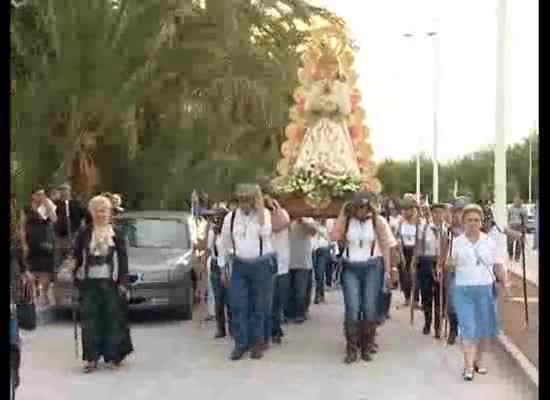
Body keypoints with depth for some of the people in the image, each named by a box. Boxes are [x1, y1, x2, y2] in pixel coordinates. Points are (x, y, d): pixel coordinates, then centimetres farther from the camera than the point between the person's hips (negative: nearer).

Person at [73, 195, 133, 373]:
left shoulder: (117, 235, 4)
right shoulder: (84, 234, 5)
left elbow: (123, 260, 3)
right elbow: (76, 257, 7)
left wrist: (123, 282, -4)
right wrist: (76, 278, -1)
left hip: (110, 282, 0)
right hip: (89, 282, 0)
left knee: (113, 319, 2)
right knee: (90, 320, -1)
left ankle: (113, 355, 13)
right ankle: (91, 357, 3)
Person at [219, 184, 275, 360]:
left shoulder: (264, 214, -3)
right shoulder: (230, 217, 4)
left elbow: (265, 233, -22)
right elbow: (225, 243, 15)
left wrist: (259, 209, -21)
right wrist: (228, 264, 16)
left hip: (262, 265, -2)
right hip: (239, 265, 2)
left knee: (259, 307, 4)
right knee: (238, 306, -2)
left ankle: (256, 343, 14)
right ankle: (240, 343, 7)